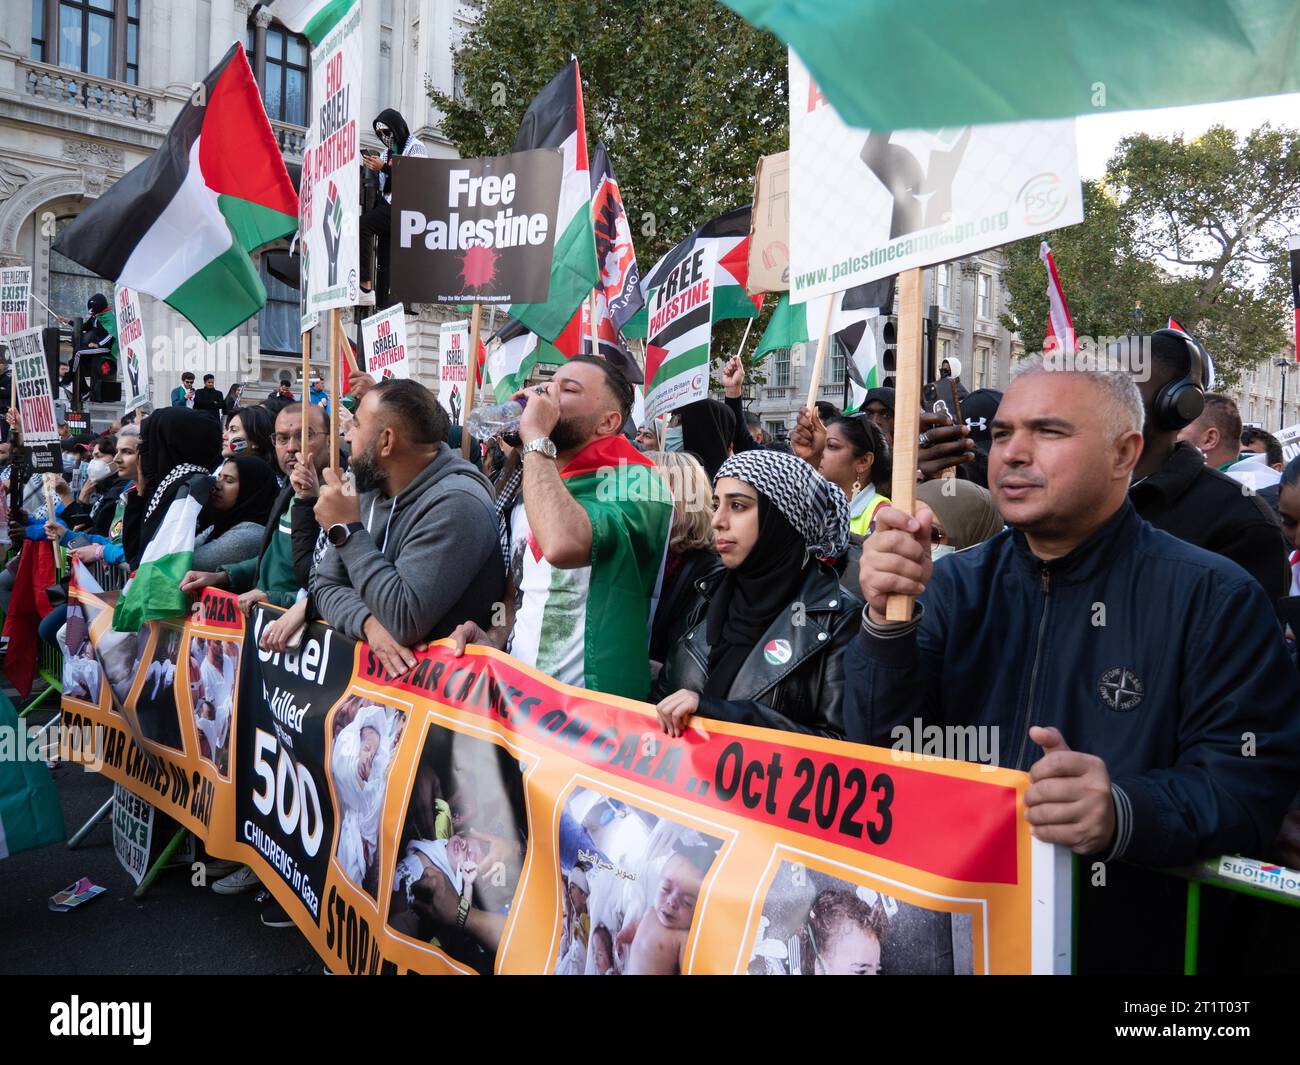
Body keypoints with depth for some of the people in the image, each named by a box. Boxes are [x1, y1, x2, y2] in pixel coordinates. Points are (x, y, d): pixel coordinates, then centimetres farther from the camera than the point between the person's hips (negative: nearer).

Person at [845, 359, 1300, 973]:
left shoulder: (1211, 597, -4)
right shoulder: (957, 584, 5)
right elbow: (875, 749, 0)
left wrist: (1124, 814, -26)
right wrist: (887, 620, -17)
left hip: (1122, 945, 0)